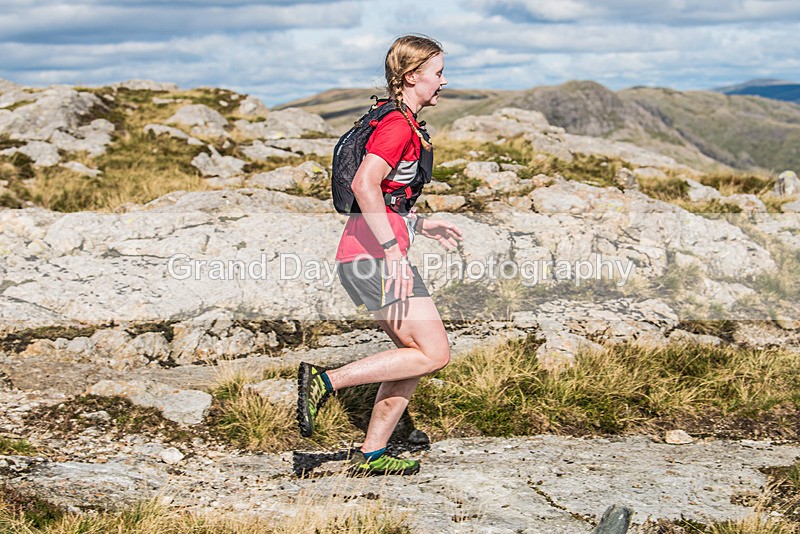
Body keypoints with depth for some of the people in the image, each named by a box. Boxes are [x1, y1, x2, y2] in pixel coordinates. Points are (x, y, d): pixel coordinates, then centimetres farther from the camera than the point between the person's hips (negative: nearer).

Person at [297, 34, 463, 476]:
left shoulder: (398, 122, 20)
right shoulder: (399, 126, -12)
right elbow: (364, 185, -26)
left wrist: (420, 224, 26)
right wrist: (393, 252, -26)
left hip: (366, 256, 10)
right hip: (374, 256, -10)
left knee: (416, 355, 13)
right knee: (434, 353, -8)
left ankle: (371, 455, 16)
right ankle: (325, 381, -9)